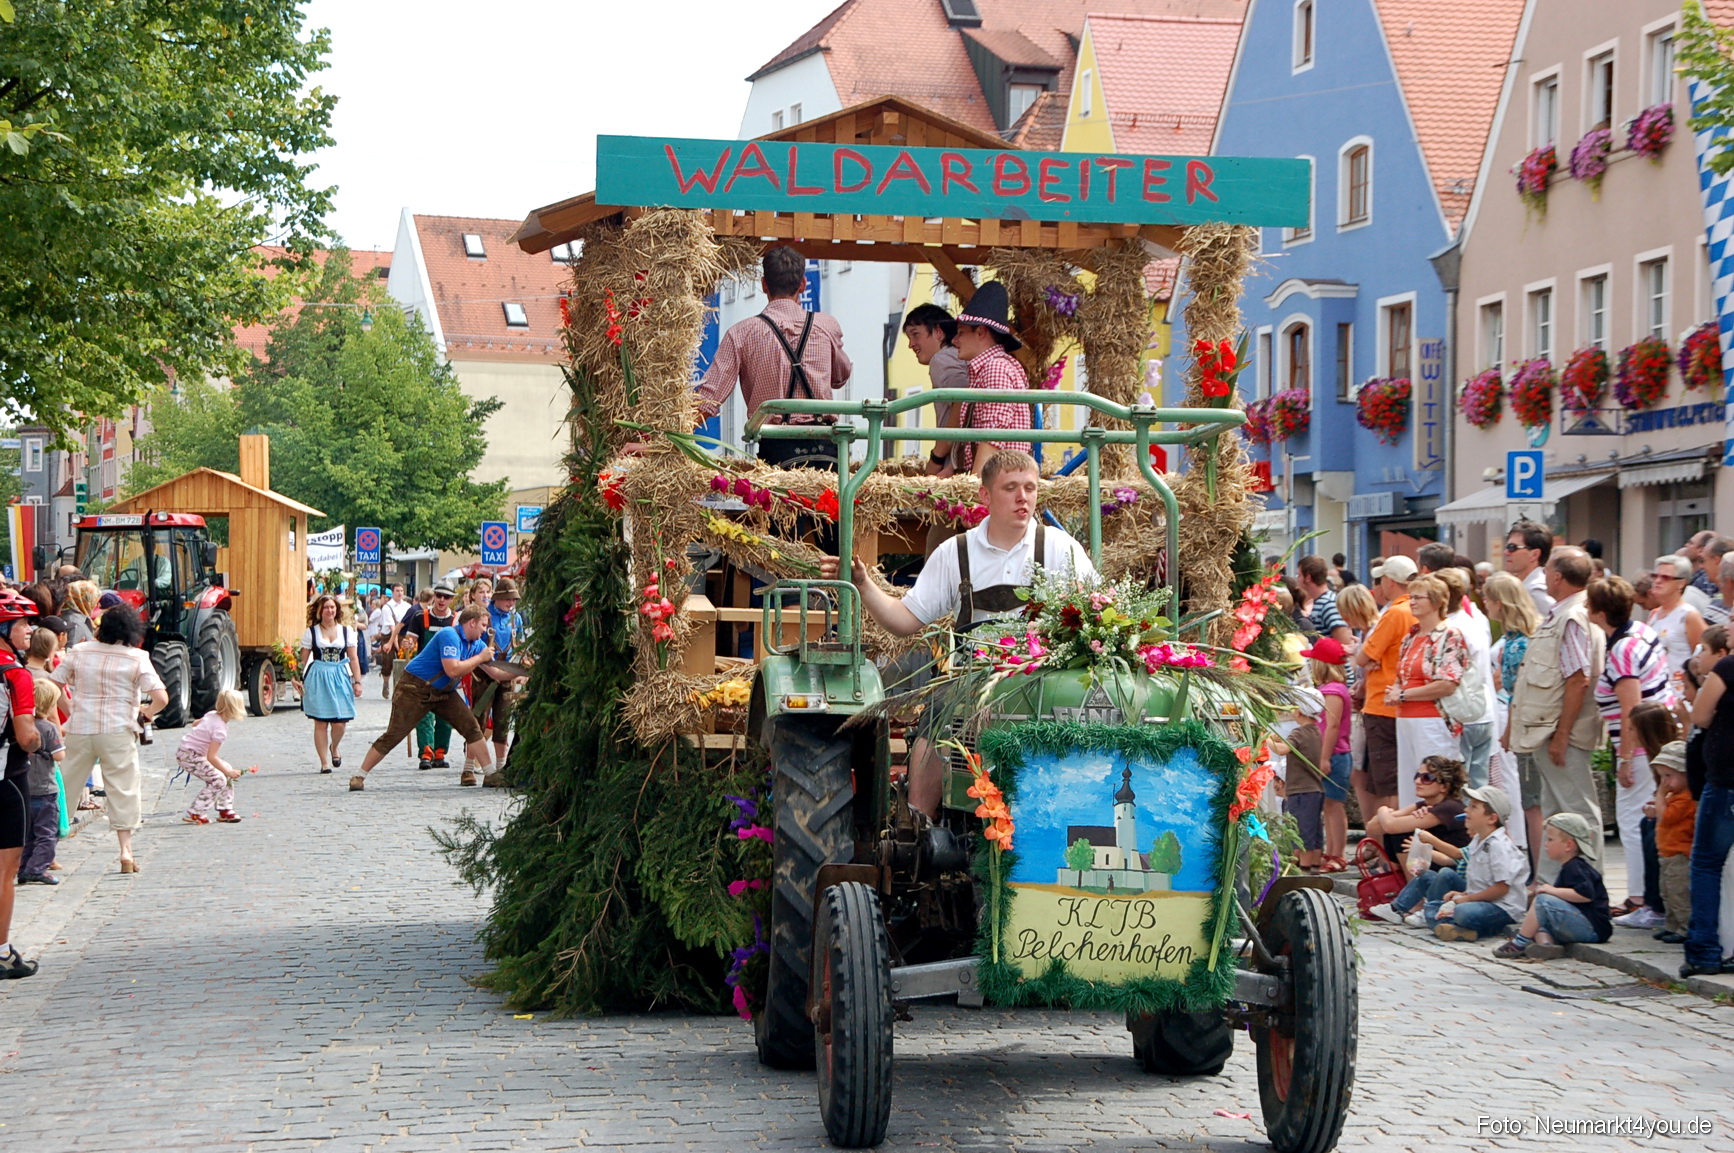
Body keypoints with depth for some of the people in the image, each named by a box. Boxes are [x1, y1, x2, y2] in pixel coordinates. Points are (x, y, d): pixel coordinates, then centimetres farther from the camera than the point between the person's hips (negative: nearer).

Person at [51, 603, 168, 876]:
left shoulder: (79, 652, 3)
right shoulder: (137, 659, -5)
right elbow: (161, 699, -12)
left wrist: (69, 710, 14)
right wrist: (147, 713, 7)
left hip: (79, 730, 2)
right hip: (118, 733, -2)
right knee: (123, 789, 5)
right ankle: (126, 851, 1)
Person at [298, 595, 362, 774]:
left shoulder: (346, 631, 9)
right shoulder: (311, 632, 5)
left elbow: (353, 659, 9)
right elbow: (304, 660, 5)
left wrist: (357, 682, 4)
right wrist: (301, 680, -2)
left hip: (340, 678, 1)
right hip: (318, 678, -1)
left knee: (340, 723, -4)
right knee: (320, 723, -2)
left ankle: (335, 747, 28)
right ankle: (324, 762, 7)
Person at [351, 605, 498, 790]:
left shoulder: (477, 644, 6)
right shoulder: (449, 635, -22)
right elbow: (453, 669, -31)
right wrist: (480, 658, -20)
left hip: (443, 692, 8)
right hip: (415, 690, -8)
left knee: (472, 727, -3)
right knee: (393, 735, -8)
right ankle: (359, 777, 0)